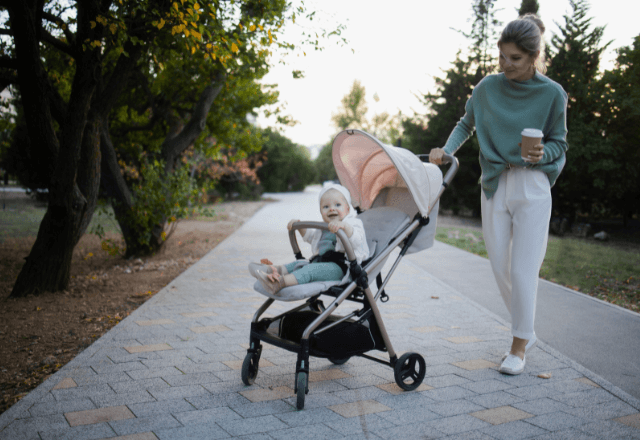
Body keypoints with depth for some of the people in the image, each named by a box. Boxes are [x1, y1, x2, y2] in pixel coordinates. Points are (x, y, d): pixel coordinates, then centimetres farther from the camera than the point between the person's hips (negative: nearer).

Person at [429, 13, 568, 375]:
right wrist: (446, 149, -2)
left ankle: (519, 346, 12)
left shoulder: (552, 94, -5)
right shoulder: (488, 87, 2)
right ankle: (527, 334, 28)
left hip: (531, 187, -3)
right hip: (494, 186, 4)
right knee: (501, 268, 8)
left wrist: (542, 154, -20)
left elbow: (560, 143, 2)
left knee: (523, 269, -5)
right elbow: (466, 124, 15)